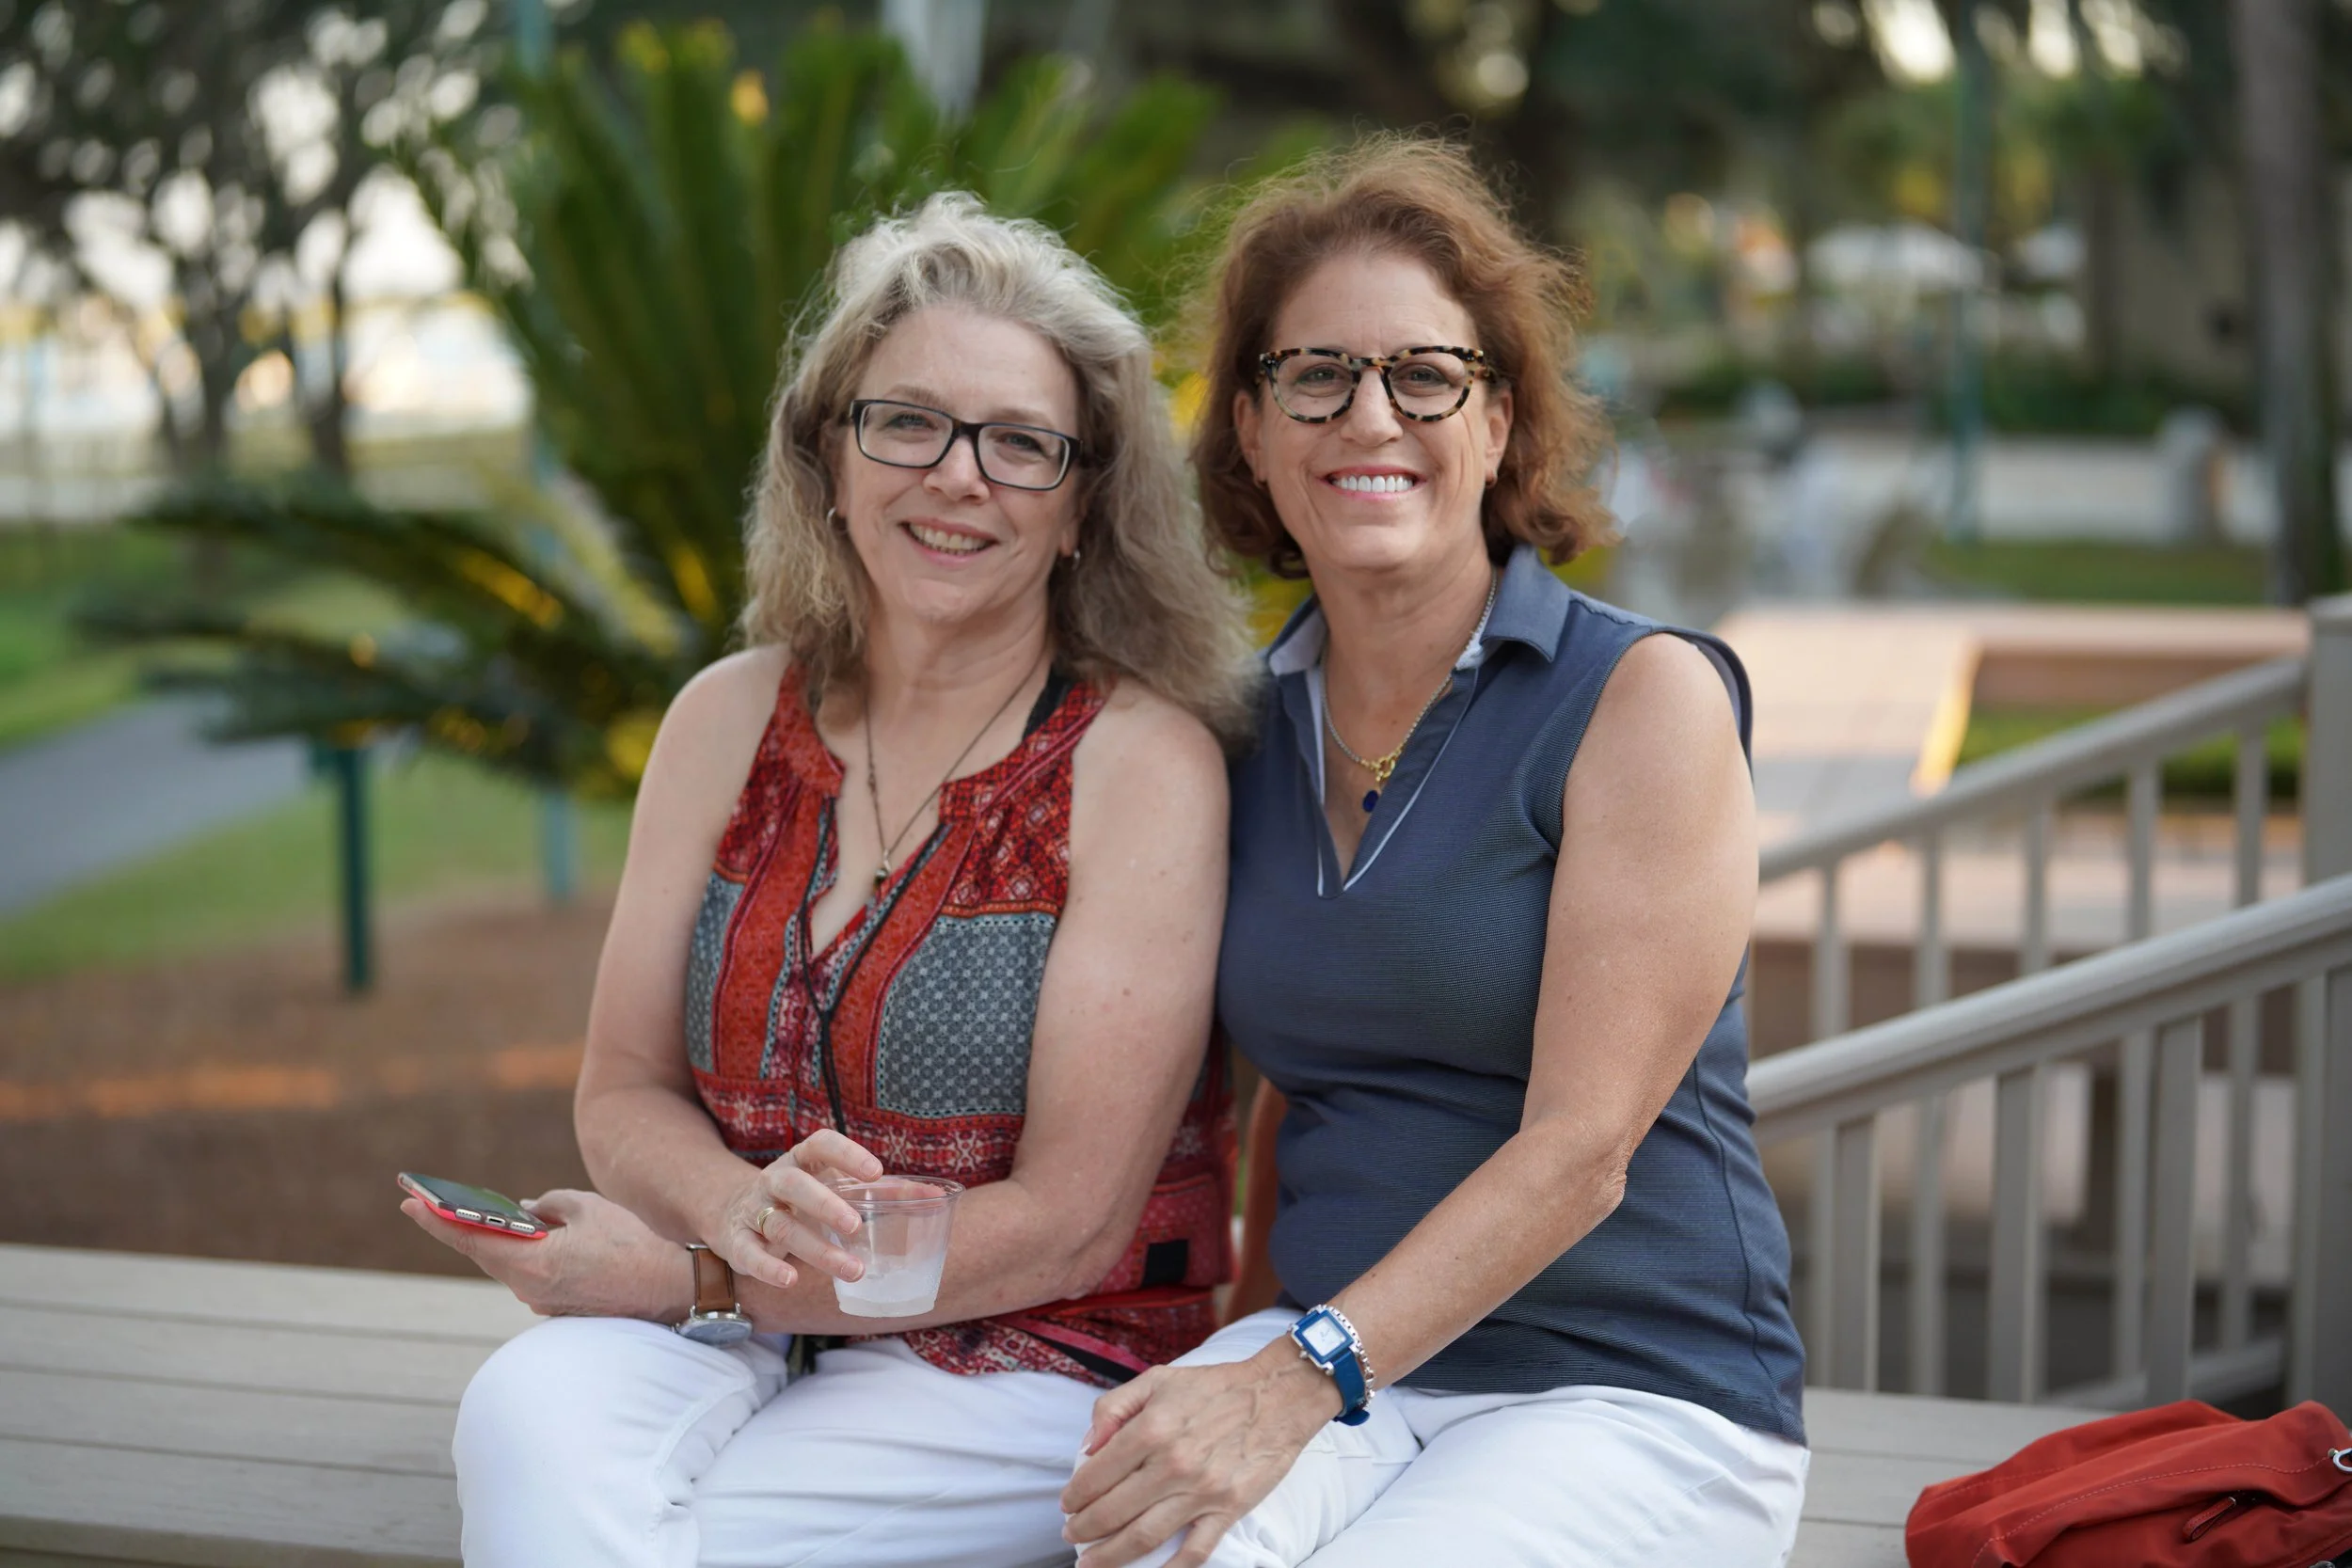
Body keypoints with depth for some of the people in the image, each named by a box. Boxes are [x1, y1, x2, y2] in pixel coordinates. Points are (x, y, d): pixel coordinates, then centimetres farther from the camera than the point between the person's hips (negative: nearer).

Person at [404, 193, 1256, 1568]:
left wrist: (688, 1276, -14)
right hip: (750, 1337, 4)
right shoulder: (732, 719, 6)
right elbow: (624, 1089, 7)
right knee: (531, 1411, -29)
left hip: (1025, 1368, -4)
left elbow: (1070, 1224, -12)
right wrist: (737, 1211, -17)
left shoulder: (1143, 759, -9)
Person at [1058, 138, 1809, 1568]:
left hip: (1641, 1395, -2)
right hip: (1334, 1368, 3)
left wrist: (1298, 1380, -23)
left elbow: (1581, 1145, -13)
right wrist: (1238, 1364, 1)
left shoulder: (1645, 697, -6)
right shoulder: (1253, 734, 10)